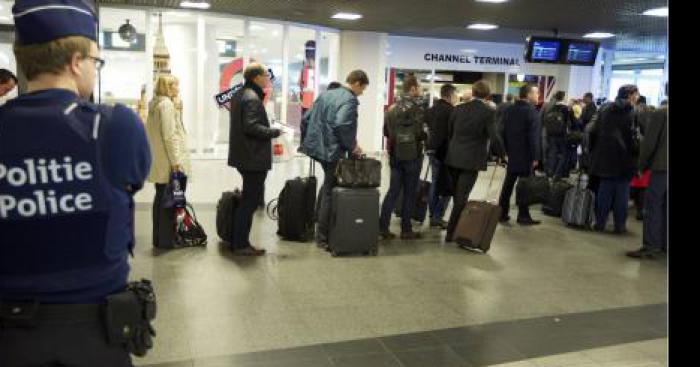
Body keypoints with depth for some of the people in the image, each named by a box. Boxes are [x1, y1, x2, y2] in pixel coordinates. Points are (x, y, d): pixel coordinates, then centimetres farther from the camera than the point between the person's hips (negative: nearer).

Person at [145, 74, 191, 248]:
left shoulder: (155, 104, 16)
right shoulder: (167, 104, -12)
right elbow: (169, 135, -19)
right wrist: (176, 160, -18)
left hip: (159, 162, 10)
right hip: (168, 162, -10)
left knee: (161, 198, 13)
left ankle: (159, 238, 19)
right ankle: (167, 239, 2)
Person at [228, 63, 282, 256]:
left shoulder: (239, 94, 15)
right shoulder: (252, 98, -16)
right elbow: (252, 126, -25)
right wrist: (274, 132, -14)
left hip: (244, 156, 10)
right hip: (254, 158, -10)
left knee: (248, 199, 17)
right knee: (250, 201, -2)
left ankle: (239, 241, 23)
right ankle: (240, 244, 4)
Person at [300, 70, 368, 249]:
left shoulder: (325, 94, 11)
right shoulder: (350, 100, -13)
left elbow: (306, 119, 12)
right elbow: (341, 125, -28)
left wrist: (309, 139, 20)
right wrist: (352, 146, -16)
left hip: (317, 147, 8)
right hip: (333, 151, -8)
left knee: (327, 185, 26)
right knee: (330, 193, 2)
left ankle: (317, 220, 31)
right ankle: (323, 237, 8)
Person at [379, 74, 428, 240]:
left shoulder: (393, 106, 11)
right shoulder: (417, 106, -10)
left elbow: (386, 131, 13)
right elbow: (417, 132, -18)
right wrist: (427, 136, 0)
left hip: (395, 153, 6)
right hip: (411, 154, -6)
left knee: (393, 190, 10)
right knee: (410, 192, 3)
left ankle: (383, 226, 6)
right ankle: (406, 230, 9)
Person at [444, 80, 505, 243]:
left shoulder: (458, 109, 3)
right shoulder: (488, 112, -10)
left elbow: (449, 131, 10)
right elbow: (494, 137, -14)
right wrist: (502, 153, 1)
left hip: (453, 158, 4)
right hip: (471, 160, -4)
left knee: (457, 196, 18)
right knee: (461, 198, 1)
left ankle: (457, 229, 30)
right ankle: (450, 233, 2)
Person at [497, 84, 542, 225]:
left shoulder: (509, 110, 6)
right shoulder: (531, 111, -14)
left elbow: (503, 131, 8)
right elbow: (534, 136, -17)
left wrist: (506, 150, 13)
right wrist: (535, 157, -13)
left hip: (512, 154, 6)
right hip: (525, 155, -6)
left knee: (508, 185, 11)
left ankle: (502, 213, 14)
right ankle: (523, 216, 7)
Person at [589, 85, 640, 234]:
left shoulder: (604, 109, 5)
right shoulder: (635, 113, -7)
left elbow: (594, 131, 5)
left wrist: (594, 151, 11)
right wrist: (636, 156, -5)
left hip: (605, 157, 4)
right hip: (624, 159, -3)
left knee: (604, 190, 9)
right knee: (622, 192, 5)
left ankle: (600, 223, 12)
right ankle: (619, 225, 8)